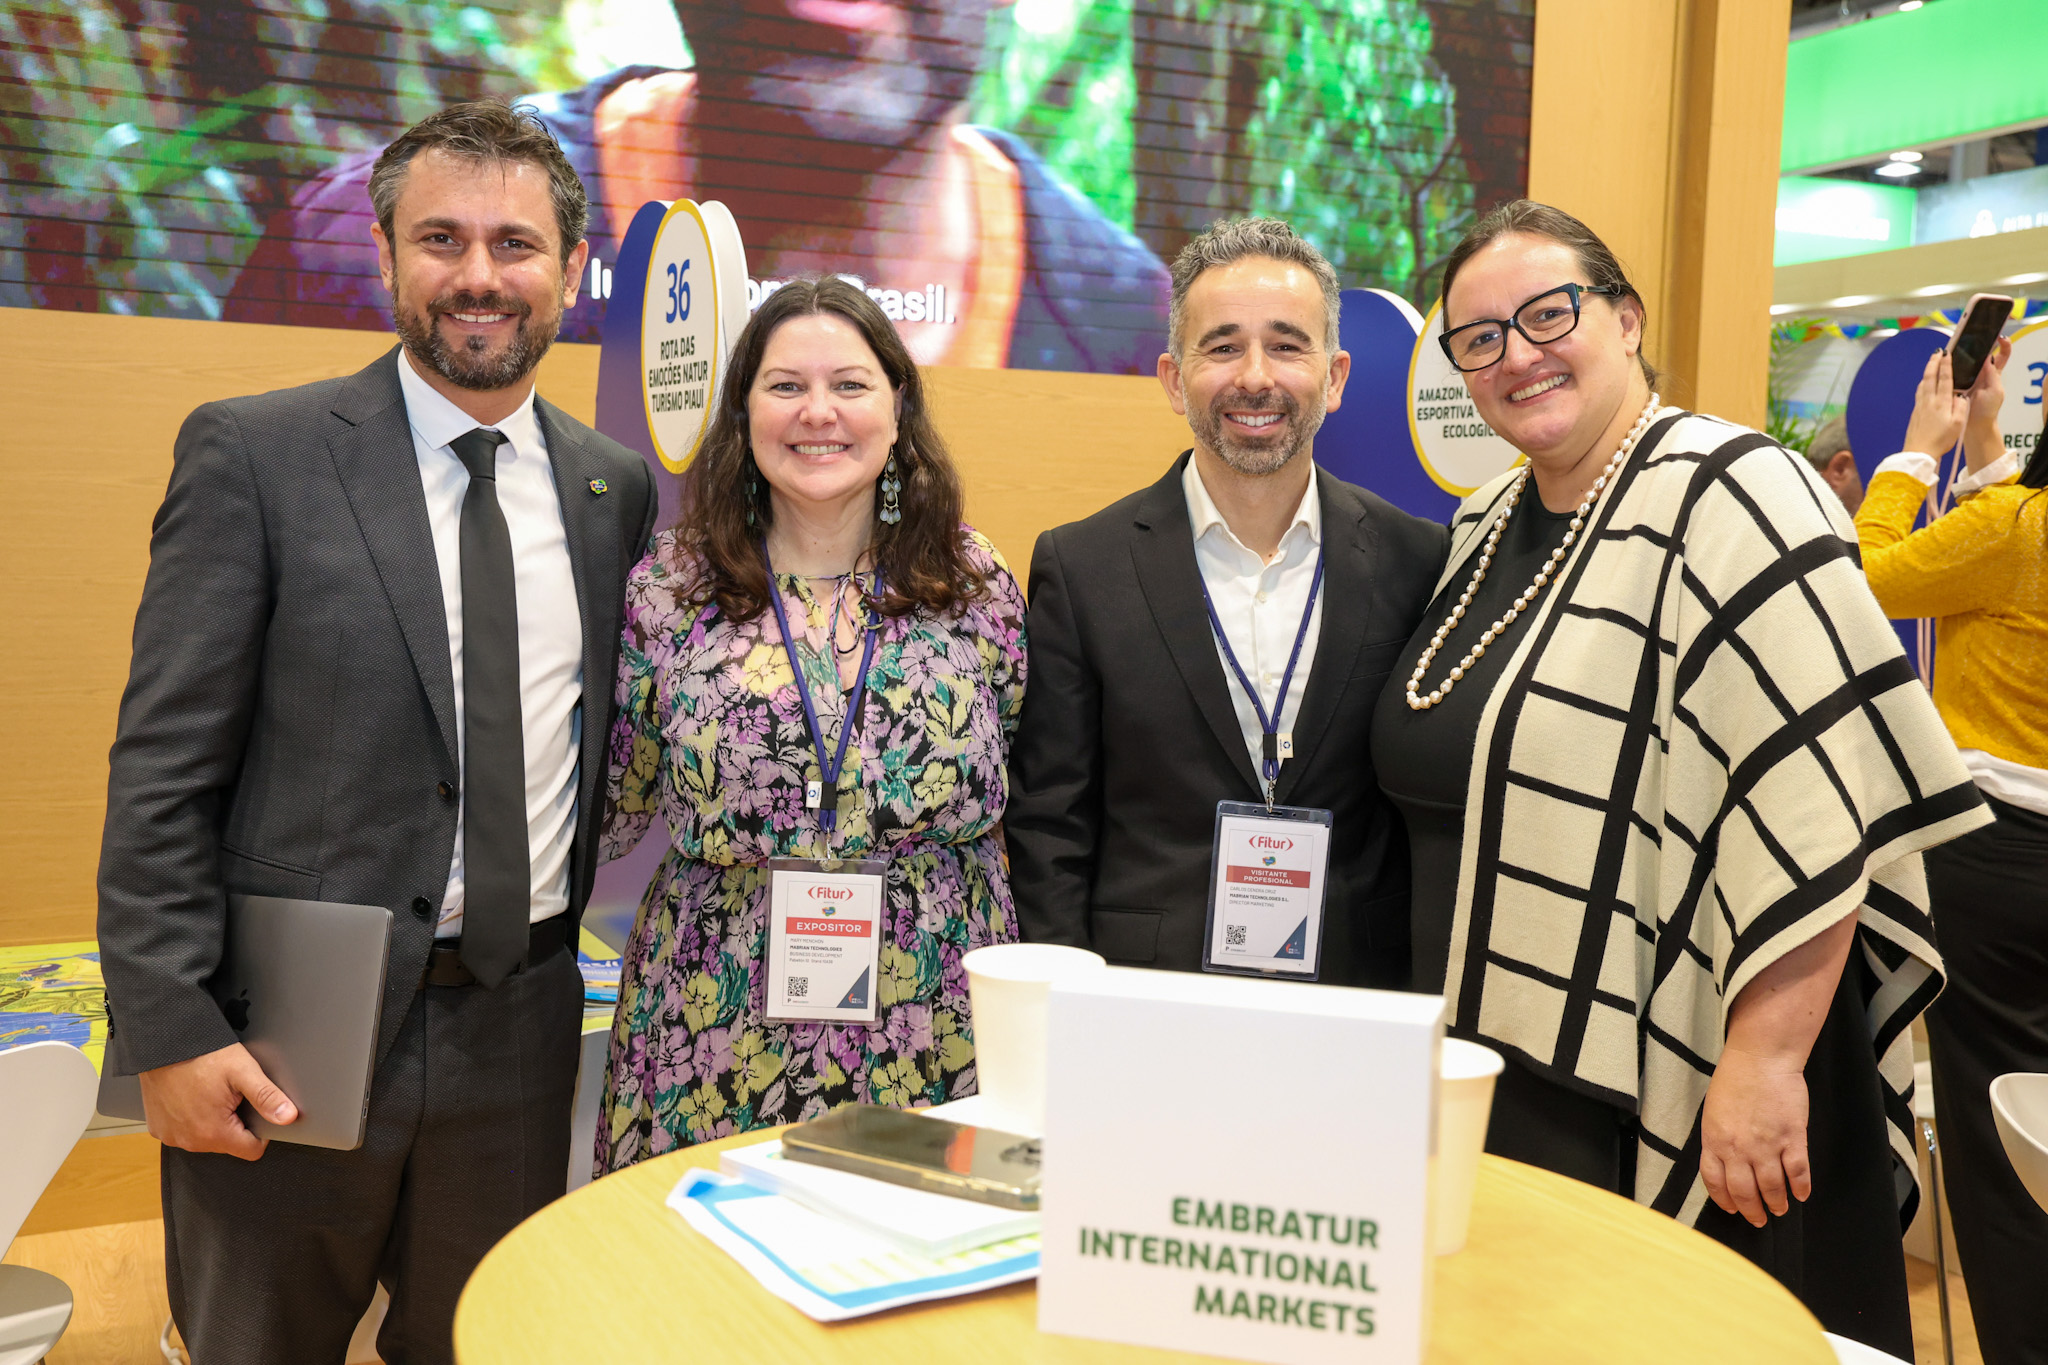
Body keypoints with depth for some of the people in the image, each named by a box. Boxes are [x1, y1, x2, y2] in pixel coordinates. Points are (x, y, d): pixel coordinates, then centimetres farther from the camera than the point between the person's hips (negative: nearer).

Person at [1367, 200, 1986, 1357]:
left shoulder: (1726, 491, -14)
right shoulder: (1482, 530, 9)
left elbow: (1824, 793, -22)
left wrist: (1765, 1058, -23)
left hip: (1692, 1104, -7)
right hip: (1501, 1081, 7)